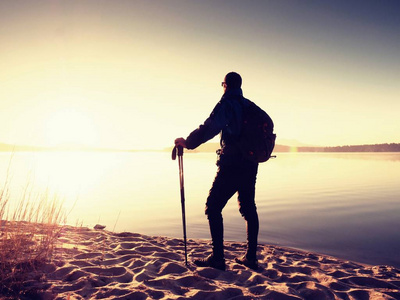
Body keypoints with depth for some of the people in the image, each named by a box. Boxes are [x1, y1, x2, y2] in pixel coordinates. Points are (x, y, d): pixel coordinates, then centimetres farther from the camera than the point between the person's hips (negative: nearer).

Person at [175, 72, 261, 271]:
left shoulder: (227, 104, -7)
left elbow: (210, 128, -22)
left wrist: (187, 142, -13)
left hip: (231, 166, -8)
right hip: (250, 166, 8)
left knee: (213, 208, 0)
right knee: (248, 209, 14)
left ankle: (217, 258, 0)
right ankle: (251, 257, 20)